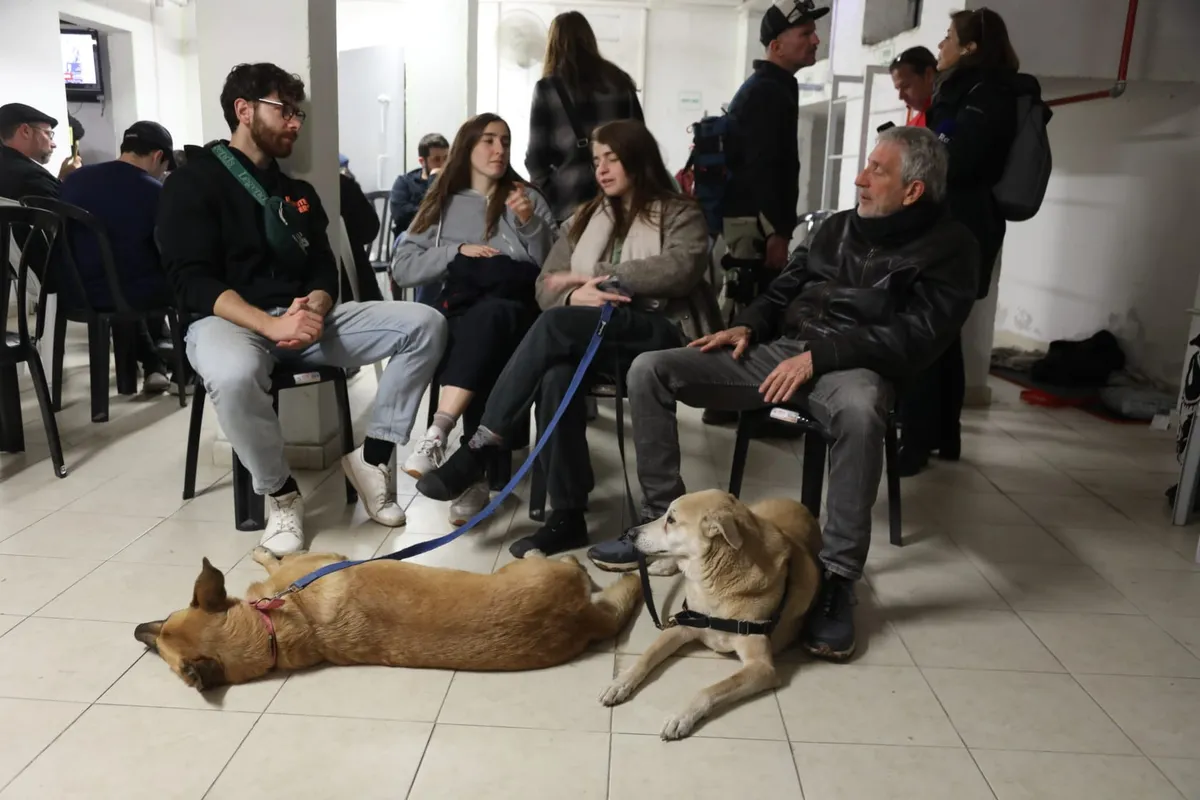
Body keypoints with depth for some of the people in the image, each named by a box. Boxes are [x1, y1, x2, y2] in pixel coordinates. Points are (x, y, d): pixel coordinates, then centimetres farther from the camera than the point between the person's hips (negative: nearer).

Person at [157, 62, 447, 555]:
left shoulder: (298, 191, 19)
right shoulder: (193, 183, -1)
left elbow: (324, 269, 11)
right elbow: (194, 282, -12)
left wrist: (314, 307, -14)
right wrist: (271, 325, -27)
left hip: (305, 315, 6)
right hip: (229, 320, -5)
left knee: (425, 324, -12)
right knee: (233, 376, -43)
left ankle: (373, 456, -8)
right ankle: (280, 494, -15)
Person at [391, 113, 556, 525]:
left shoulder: (527, 198, 17)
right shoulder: (443, 202, 18)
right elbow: (402, 264, 9)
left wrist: (530, 224, -7)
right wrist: (457, 252, -4)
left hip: (515, 311, -1)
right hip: (458, 311, 1)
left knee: (486, 314, -38)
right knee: (478, 348, -35)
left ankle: (437, 434, -46)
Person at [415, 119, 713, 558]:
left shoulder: (681, 214, 12)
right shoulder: (587, 217, 25)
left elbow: (681, 269, -11)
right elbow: (546, 286, 16)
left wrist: (595, 276, -9)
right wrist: (575, 294, -10)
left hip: (657, 335, -4)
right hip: (587, 337, 4)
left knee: (555, 324, -32)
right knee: (556, 375, -34)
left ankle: (479, 448, -29)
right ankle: (567, 513, -30)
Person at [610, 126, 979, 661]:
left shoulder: (948, 248, 2)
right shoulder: (839, 226, 20)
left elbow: (916, 336, -12)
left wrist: (818, 354, -20)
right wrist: (748, 325, 3)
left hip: (851, 366, -6)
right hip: (777, 351, 6)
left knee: (858, 411, -45)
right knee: (649, 370, -9)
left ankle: (837, 578, -30)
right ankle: (664, 523, -3)